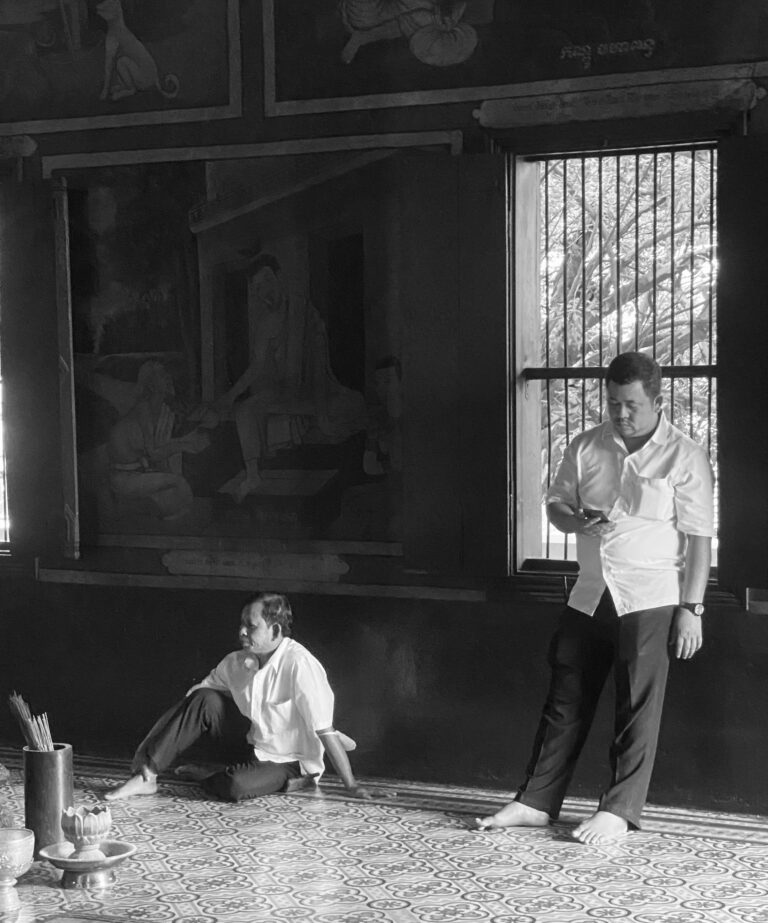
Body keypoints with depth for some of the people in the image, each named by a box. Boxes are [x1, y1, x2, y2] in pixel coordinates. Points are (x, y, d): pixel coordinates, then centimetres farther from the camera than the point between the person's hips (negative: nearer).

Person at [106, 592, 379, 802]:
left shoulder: (299, 664, -25)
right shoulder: (237, 662, -5)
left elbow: (325, 730, -25)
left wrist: (352, 786, -24)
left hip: (288, 763, -6)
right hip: (250, 743, 6)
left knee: (236, 787, -35)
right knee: (205, 699, -17)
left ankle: (205, 775, -1)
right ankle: (146, 775, -15)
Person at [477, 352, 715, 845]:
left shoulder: (685, 457, -6)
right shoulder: (586, 448, 7)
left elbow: (699, 538, -6)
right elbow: (556, 503, 17)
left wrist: (691, 609, -10)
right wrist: (576, 520, -8)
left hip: (650, 599, -5)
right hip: (590, 594, 5)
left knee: (638, 708, 0)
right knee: (565, 700, 8)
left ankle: (619, 810, 9)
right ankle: (537, 802, 14)